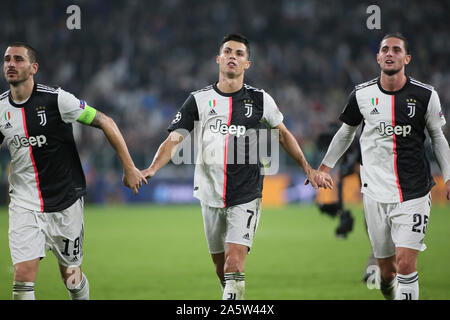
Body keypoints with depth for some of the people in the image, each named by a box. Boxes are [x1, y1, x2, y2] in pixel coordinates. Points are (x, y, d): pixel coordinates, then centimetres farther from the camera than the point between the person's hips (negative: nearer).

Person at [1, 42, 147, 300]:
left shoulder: (55, 99, -14)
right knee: (23, 276, -12)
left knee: (71, 276, 8)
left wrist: (129, 168, -7)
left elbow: (105, 122, -7)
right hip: (24, 204, 2)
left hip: (65, 201, -2)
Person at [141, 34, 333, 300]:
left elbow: (283, 135, 17)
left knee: (234, 265, -16)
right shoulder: (199, 100, 2)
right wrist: (152, 169, -19)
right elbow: (174, 139, -3)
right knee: (220, 265, 10)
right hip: (211, 196, 2)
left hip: (246, 197, -2)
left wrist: (309, 170, 16)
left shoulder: (260, 100, 2)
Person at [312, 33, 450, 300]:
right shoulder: (362, 95, 2)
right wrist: (325, 166, 22)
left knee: (406, 264, -16)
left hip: (414, 193, -2)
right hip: (376, 193, 2)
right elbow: (346, 133, 20)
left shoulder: (425, 95, -1)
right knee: (387, 270, 4)